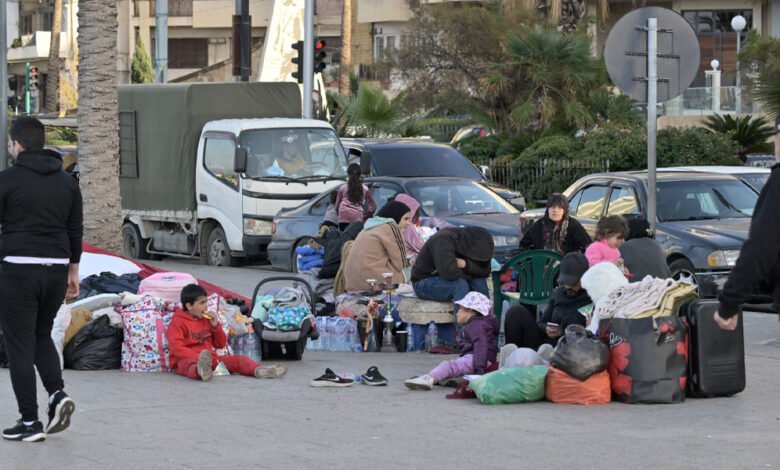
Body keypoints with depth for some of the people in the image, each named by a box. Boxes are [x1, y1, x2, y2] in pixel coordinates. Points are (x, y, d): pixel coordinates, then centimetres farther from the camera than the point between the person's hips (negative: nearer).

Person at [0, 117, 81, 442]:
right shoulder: (67, 182, 10)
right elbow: (76, 230, 13)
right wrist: (73, 272, 21)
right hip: (56, 269, 5)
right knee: (42, 335, 22)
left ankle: (30, 422, 1)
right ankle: (57, 394, 0)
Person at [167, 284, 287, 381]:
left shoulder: (206, 320, 19)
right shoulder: (177, 323, -1)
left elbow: (221, 344, 22)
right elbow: (176, 349, -15)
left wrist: (216, 326, 4)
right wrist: (198, 357, -28)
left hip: (210, 358, 7)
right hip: (186, 360, -7)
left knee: (239, 359, -14)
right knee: (190, 364, -44)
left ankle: (259, 370, -46)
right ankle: (201, 371, -83)